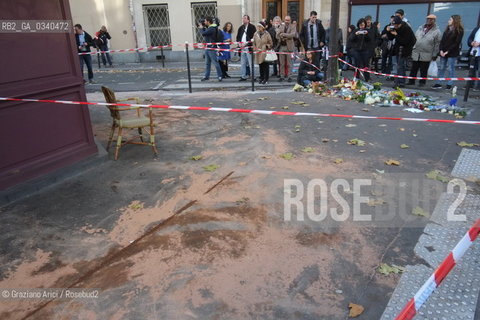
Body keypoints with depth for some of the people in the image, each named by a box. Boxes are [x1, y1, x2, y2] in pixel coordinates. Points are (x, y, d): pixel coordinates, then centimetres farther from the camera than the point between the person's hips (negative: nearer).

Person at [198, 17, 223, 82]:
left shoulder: (212, 29, -17)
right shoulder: (210, 28, 13)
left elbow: (203, 33, -20)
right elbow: (205, 33, 17)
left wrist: (202, 28, -1)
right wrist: (203, 27, 8)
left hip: (212, 48, -10)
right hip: (207, 48, 10)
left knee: (215, 63, -6)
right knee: (207, 63, 13)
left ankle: (220, 76, 0)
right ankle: (206, 76, 20)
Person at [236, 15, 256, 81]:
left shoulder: (252, 27, -2)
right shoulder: (241, 28, 17)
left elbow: (253, 37, -10)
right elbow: (238, 37, 20)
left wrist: (246, 43, -15)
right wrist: (239, 43, 1)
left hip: (249, 48, -6)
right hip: (242, 48, 6)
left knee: (251, 63, -6)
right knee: (242, 63, 9)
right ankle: (243, 76, 16)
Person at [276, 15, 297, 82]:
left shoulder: (293, 26, 3)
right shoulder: (281, 26, 12)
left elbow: (292, 34, -14)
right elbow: (277, 36, 3)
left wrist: (283, 34, -16)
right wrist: (282, 38, -16)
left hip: (289, 46, -3)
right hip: (281, 46, 3)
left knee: (289, 63, 1)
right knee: (281, 63, 6)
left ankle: (289, 76, 7)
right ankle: (282, 76, 14)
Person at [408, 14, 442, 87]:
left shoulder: (437, 31, -1)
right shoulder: (420, 28, 12)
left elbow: (437, 44, -2)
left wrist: (434, 55, -5)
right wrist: (412, 48, 11)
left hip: (426, 55, -4)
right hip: (416, 53, 4)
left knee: (423, 70, 3)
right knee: (413, 69, 7)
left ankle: (422, 82, 14)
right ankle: (411, 81, 16)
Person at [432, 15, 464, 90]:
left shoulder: (459, 31, -5)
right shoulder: (447, 29, 14)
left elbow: (457, 43, -11)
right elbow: (442, 40, 9)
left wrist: (447, 51, -17)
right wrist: (441, 50, -5)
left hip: (452, 53, -6)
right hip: (443, 52, 6)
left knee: (451, 69, -2)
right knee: (441, 68, 7)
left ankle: (449, 84, 3)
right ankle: (438, 83, 11)